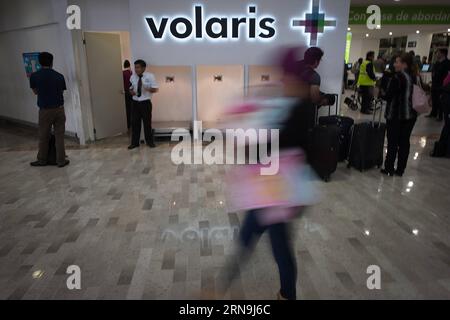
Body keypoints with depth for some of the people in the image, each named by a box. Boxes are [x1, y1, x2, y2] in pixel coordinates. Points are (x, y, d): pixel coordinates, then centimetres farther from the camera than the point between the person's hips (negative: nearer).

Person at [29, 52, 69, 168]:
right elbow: (62, 91, 5)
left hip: (45, 110, 0)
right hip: (59, 109, 1)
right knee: (59, 136, 6)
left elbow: (35, 92, 10)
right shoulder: (59, 76, -4)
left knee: (43, 136, 12)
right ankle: (61, 160, 9)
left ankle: (42, 160, 24)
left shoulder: (34, 76, -5)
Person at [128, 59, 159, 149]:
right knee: (135, 123, 6)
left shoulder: (150, 76, -6)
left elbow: (155, 89, -7)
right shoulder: (133, 76, 5)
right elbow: (130, 88, 15)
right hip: (135, 102, 3)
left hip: (146, 102, -3)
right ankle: (135, 142, 18)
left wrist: (148, 89, -26)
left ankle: (149, 141, 23)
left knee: (147, 122, 6)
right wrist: (131, 91, -8)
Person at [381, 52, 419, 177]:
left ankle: (389, 168, 10)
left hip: (396, 115, -7)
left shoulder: (398, 77, -16)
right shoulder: (416, 77, 8)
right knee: (404, 142, 11)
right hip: (411, 115, 7)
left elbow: (388, 96, -17)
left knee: (393, 142, 2)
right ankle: (400, 170, 17)